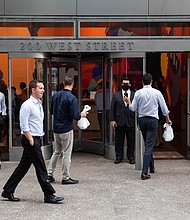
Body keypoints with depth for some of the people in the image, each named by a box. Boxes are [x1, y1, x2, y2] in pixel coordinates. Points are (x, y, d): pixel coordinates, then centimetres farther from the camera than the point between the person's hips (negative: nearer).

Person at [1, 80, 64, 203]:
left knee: (23, 166, 13)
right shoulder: (27, 105, -14)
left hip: (37, 139, 9)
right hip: (30, 139, -9)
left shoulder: (39, 104, 14)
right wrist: (31, 141, -18)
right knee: (41, 168, -4)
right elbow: (24, 126, -17)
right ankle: (49, 195, 3)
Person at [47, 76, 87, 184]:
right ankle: (66, 177, 10)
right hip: (67, 129, -6)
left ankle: (49, 174, 20)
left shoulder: (55, 95, 3)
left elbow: (51, 111, 12)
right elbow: (75, 116, -20)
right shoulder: (72, 98, -17)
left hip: (56, 128, 6)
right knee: (67, 153, 3)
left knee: (57, 151, 19)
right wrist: (81, 115, -1)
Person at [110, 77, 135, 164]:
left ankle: (131, 157, 15)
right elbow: (112, 109, 6)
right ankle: (119, 157, 15)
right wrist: (112, 120, -1)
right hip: (119, 122, 1)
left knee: (131, 141, 4)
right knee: (119, 141, 5)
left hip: (131, 122, -1)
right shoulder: (116, 95, 10)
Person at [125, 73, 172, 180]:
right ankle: (145, 172, -13)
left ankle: (151, 166, 33)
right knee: (149, 146, -6)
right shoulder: (157, 92, -3)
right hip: (153, 120, -3)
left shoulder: (138, 93, -2)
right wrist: (168, 119, 20)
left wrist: (129, 101, 23)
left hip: (142, 120, 3)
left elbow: (133, 108, 2)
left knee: (147, 144, 20)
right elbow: (164, 107, 4)